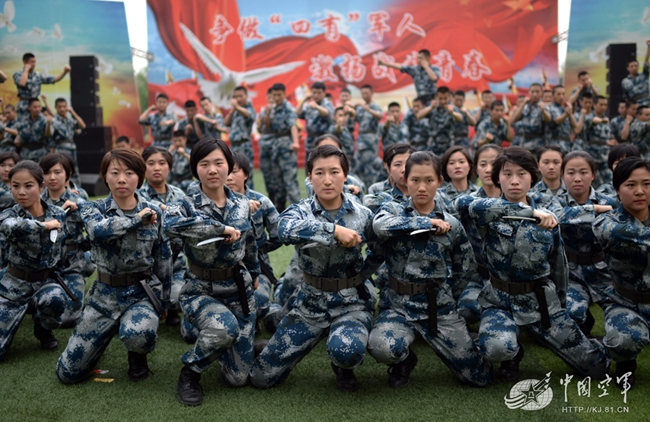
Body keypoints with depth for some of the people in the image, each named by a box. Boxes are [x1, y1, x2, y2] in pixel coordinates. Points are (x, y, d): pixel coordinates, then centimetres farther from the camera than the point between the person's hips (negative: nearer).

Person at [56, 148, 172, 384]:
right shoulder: (93, 210, -2)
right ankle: (113, 330, 29)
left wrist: (163, 302, 12)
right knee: (67, 373, 2)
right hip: (105, 295, 1)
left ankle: (138, 356, 3)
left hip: (143, 293, -1)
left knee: (137, 335, -37)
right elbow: (99, 231, -28)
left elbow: (163, 260, 7)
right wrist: (138, 219, -20)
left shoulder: (153, 213, -1)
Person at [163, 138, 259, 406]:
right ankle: (190, 371, -7)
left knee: (238, 378, 1)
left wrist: (255, 277, 24)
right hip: (201, 291, -3)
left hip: (240, 290, 3)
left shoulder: (243, 204, 1)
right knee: (225, 327, -38)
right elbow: (171, 225, -38)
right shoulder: (186, 206, -12)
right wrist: (222, 228, -35)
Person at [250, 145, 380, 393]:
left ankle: (343, 368, 4)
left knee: (345, 351, -36)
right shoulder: (301, 212, -8)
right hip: (311, 302, 1)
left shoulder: (362, 215, -5)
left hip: (352, 302, -1)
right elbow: (285, 230, -33)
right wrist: (335, 230, -35)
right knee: (260, 377, 1)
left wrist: (360, 275, -2)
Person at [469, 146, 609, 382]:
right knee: (496, 349, -34)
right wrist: (531, 212, -31)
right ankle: (512, 355, 5)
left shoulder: (547, 219, 0)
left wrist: (560, 306, 19)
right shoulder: (492, 216, -7)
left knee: (598, 368, 2)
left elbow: (558, 267, 11)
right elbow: (476, 207, -33)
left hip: (541, 301, 2)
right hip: (500, 300, -2)